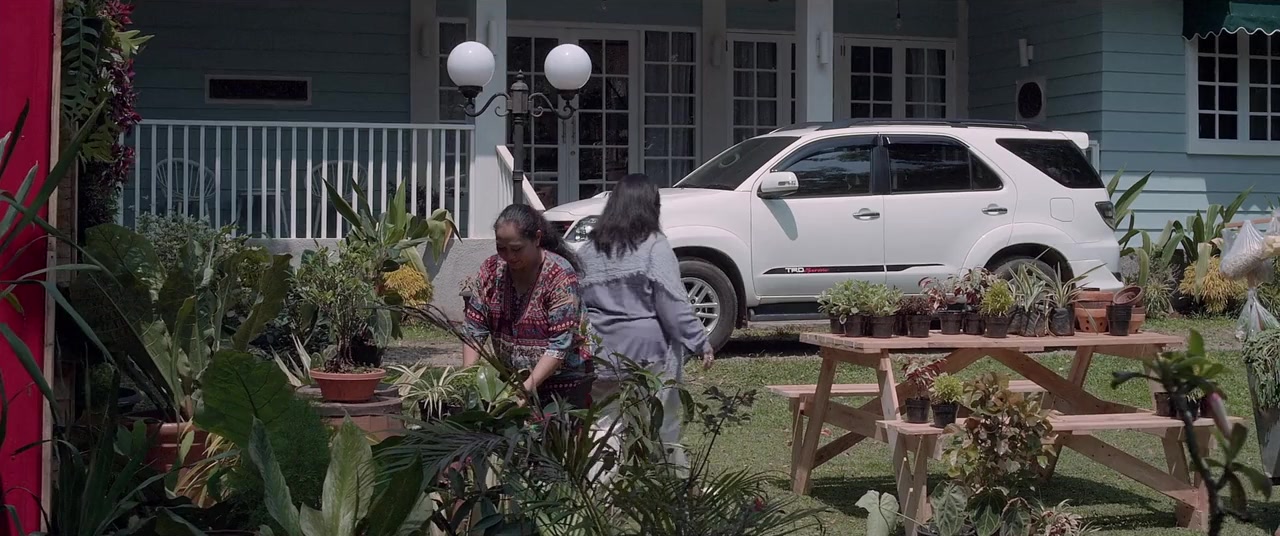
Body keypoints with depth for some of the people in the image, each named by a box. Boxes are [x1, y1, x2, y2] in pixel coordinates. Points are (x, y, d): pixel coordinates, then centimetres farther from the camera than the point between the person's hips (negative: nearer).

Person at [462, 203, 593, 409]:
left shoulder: (560, 275, -18)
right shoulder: (491, 271, -2)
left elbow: (560, 345, -22)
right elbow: (474, 330, -1)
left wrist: (530, 385, -30)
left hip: (563, 383, -4)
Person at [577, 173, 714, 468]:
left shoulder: (588, 250, 9)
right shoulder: (654, 247, -8)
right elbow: (673, 304, -12)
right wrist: (701, 342, -6)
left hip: (599, 354, 5)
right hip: (648, 354, -5)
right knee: (662, 425, 3)